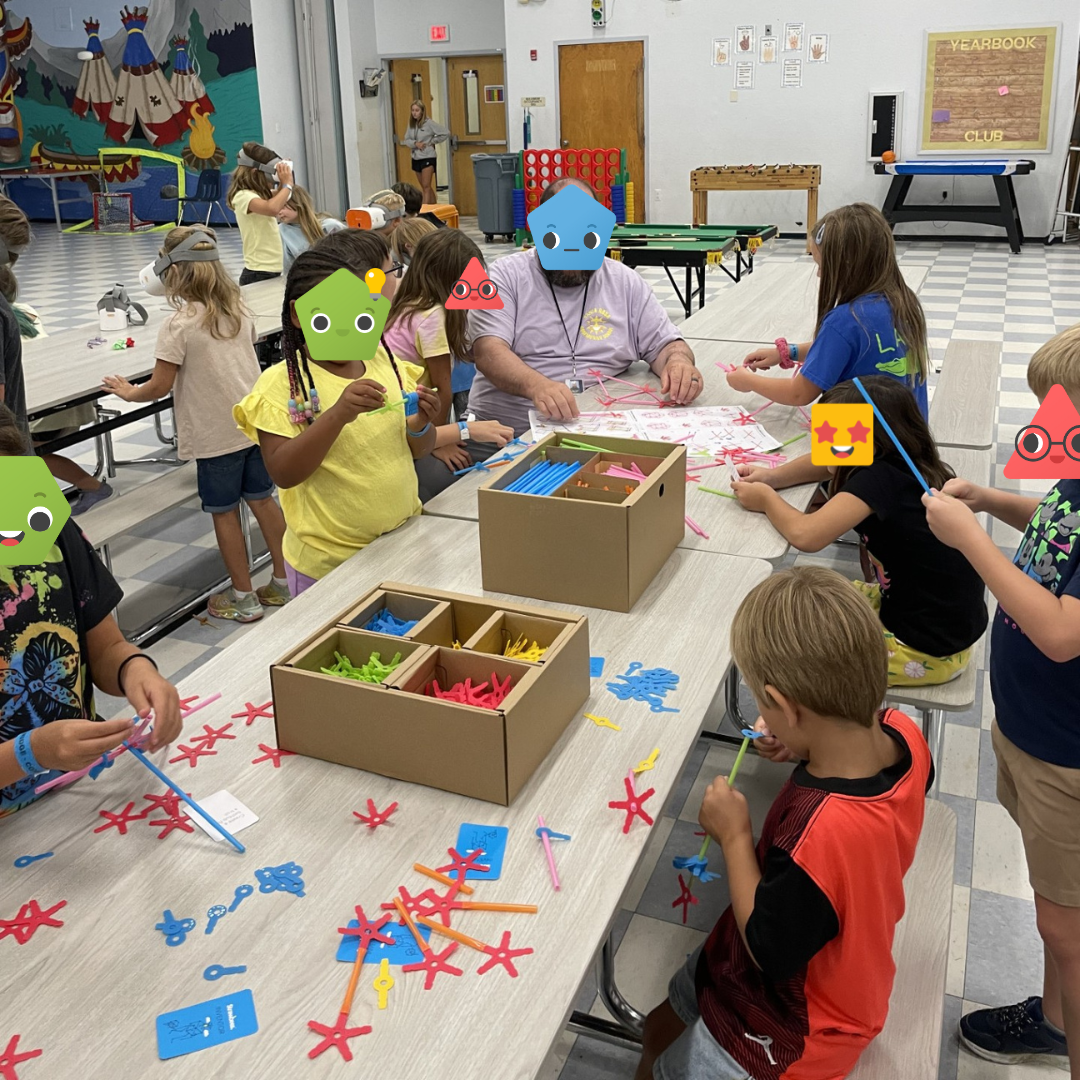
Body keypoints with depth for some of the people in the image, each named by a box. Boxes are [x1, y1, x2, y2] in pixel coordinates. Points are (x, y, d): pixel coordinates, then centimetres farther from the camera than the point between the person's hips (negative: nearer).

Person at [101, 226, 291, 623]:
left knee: (224, 512, 7)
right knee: (262, 499, 16)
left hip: (215, 434, -6)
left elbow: (159, 387, -11)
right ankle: (283, 582, 23)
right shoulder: (239, 311, 4)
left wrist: (129, 393, 7)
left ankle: (243, 598, 16)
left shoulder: (178, 323, -14)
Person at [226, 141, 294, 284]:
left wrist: (283, 183, 9)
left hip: (271, 270, 9)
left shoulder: (258, 194, 12)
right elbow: (273, 208, -35)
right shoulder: (243, 196, -15)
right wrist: (288, 184, -19)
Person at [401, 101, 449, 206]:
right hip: (416, 158, 7)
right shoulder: (411, 124, 5)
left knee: (426, 187, -10)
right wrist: (415, 143, -13)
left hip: (428, 157, -7)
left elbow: (446, 133, -11)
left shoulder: (429, 123, -11)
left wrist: (432, 141, -8)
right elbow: (406, 140, 6)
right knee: (424, 188, 13)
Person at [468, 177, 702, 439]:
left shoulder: (625, 282, 14)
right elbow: (489, 350, -11)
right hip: (507, 426, -3)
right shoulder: (506, 275, 4)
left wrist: (679, 362, -13)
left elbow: (666, 345, 15)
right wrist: (537, 385, -32)